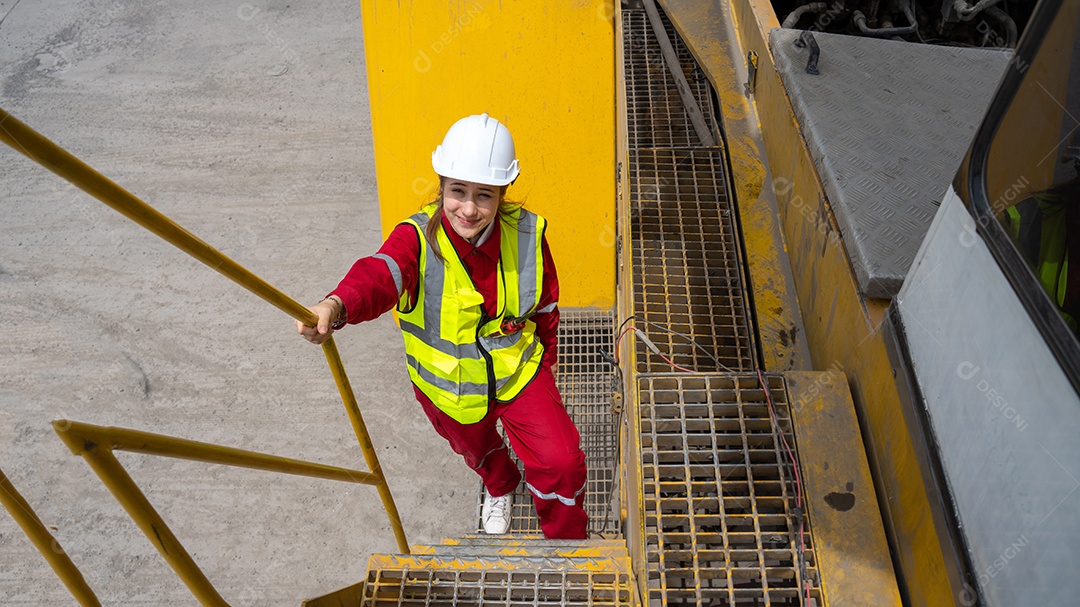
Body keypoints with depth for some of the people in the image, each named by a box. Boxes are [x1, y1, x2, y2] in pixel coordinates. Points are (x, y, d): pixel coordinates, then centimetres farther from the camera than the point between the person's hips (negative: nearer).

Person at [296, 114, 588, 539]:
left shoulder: (527, 234, -17)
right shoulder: (418, 237, -26)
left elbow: (545, 305, 0)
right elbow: (381, 274, -49)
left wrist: (545, 358, 10)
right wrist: (337, 305, -70)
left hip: (518, 371, 0)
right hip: (448, 385, 0)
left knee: (561, 461, -13)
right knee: (475, 449, 29)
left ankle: (566, 540, 21)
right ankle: (499, 486, 69)